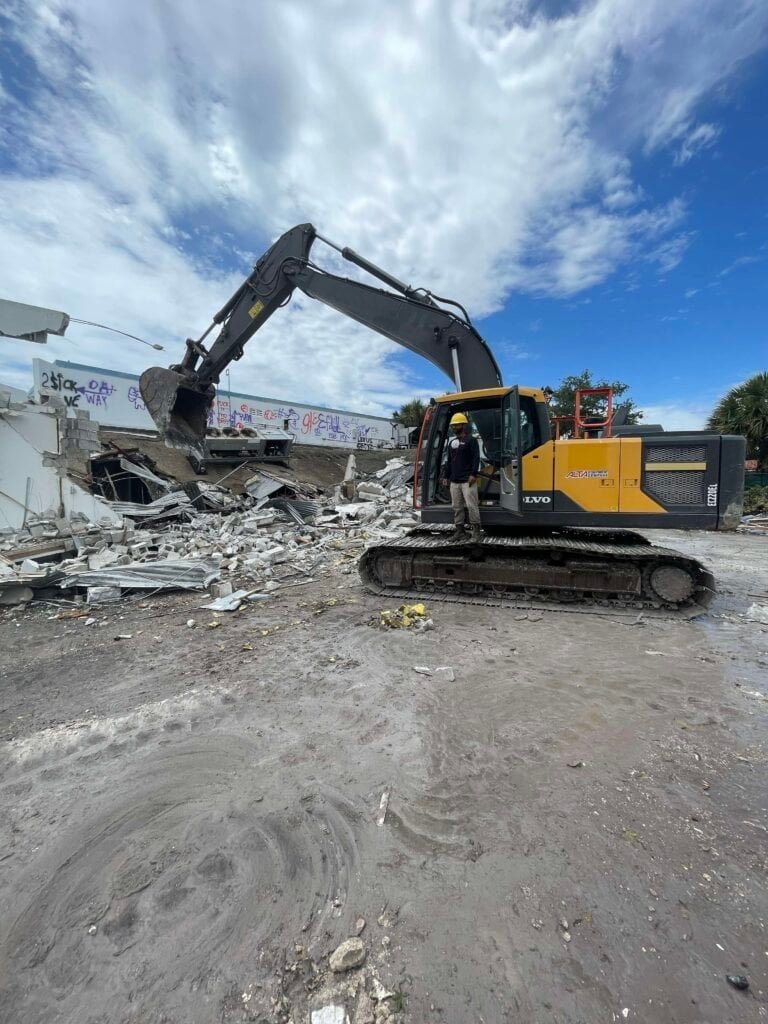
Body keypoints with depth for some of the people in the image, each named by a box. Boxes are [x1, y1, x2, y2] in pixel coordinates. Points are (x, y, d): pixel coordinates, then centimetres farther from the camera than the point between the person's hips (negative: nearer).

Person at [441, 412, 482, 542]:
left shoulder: (471, 440, -2)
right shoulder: (452, 442, 19)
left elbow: (476, 459, -9)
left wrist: (473, 474, -18)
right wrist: (446, 476, 16)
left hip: (467, 480, -7)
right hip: (454, 481, 7)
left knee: (471, 505, -8)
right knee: (457, 507, 8)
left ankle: (476, 531, 0)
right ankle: (459, 531, 15)